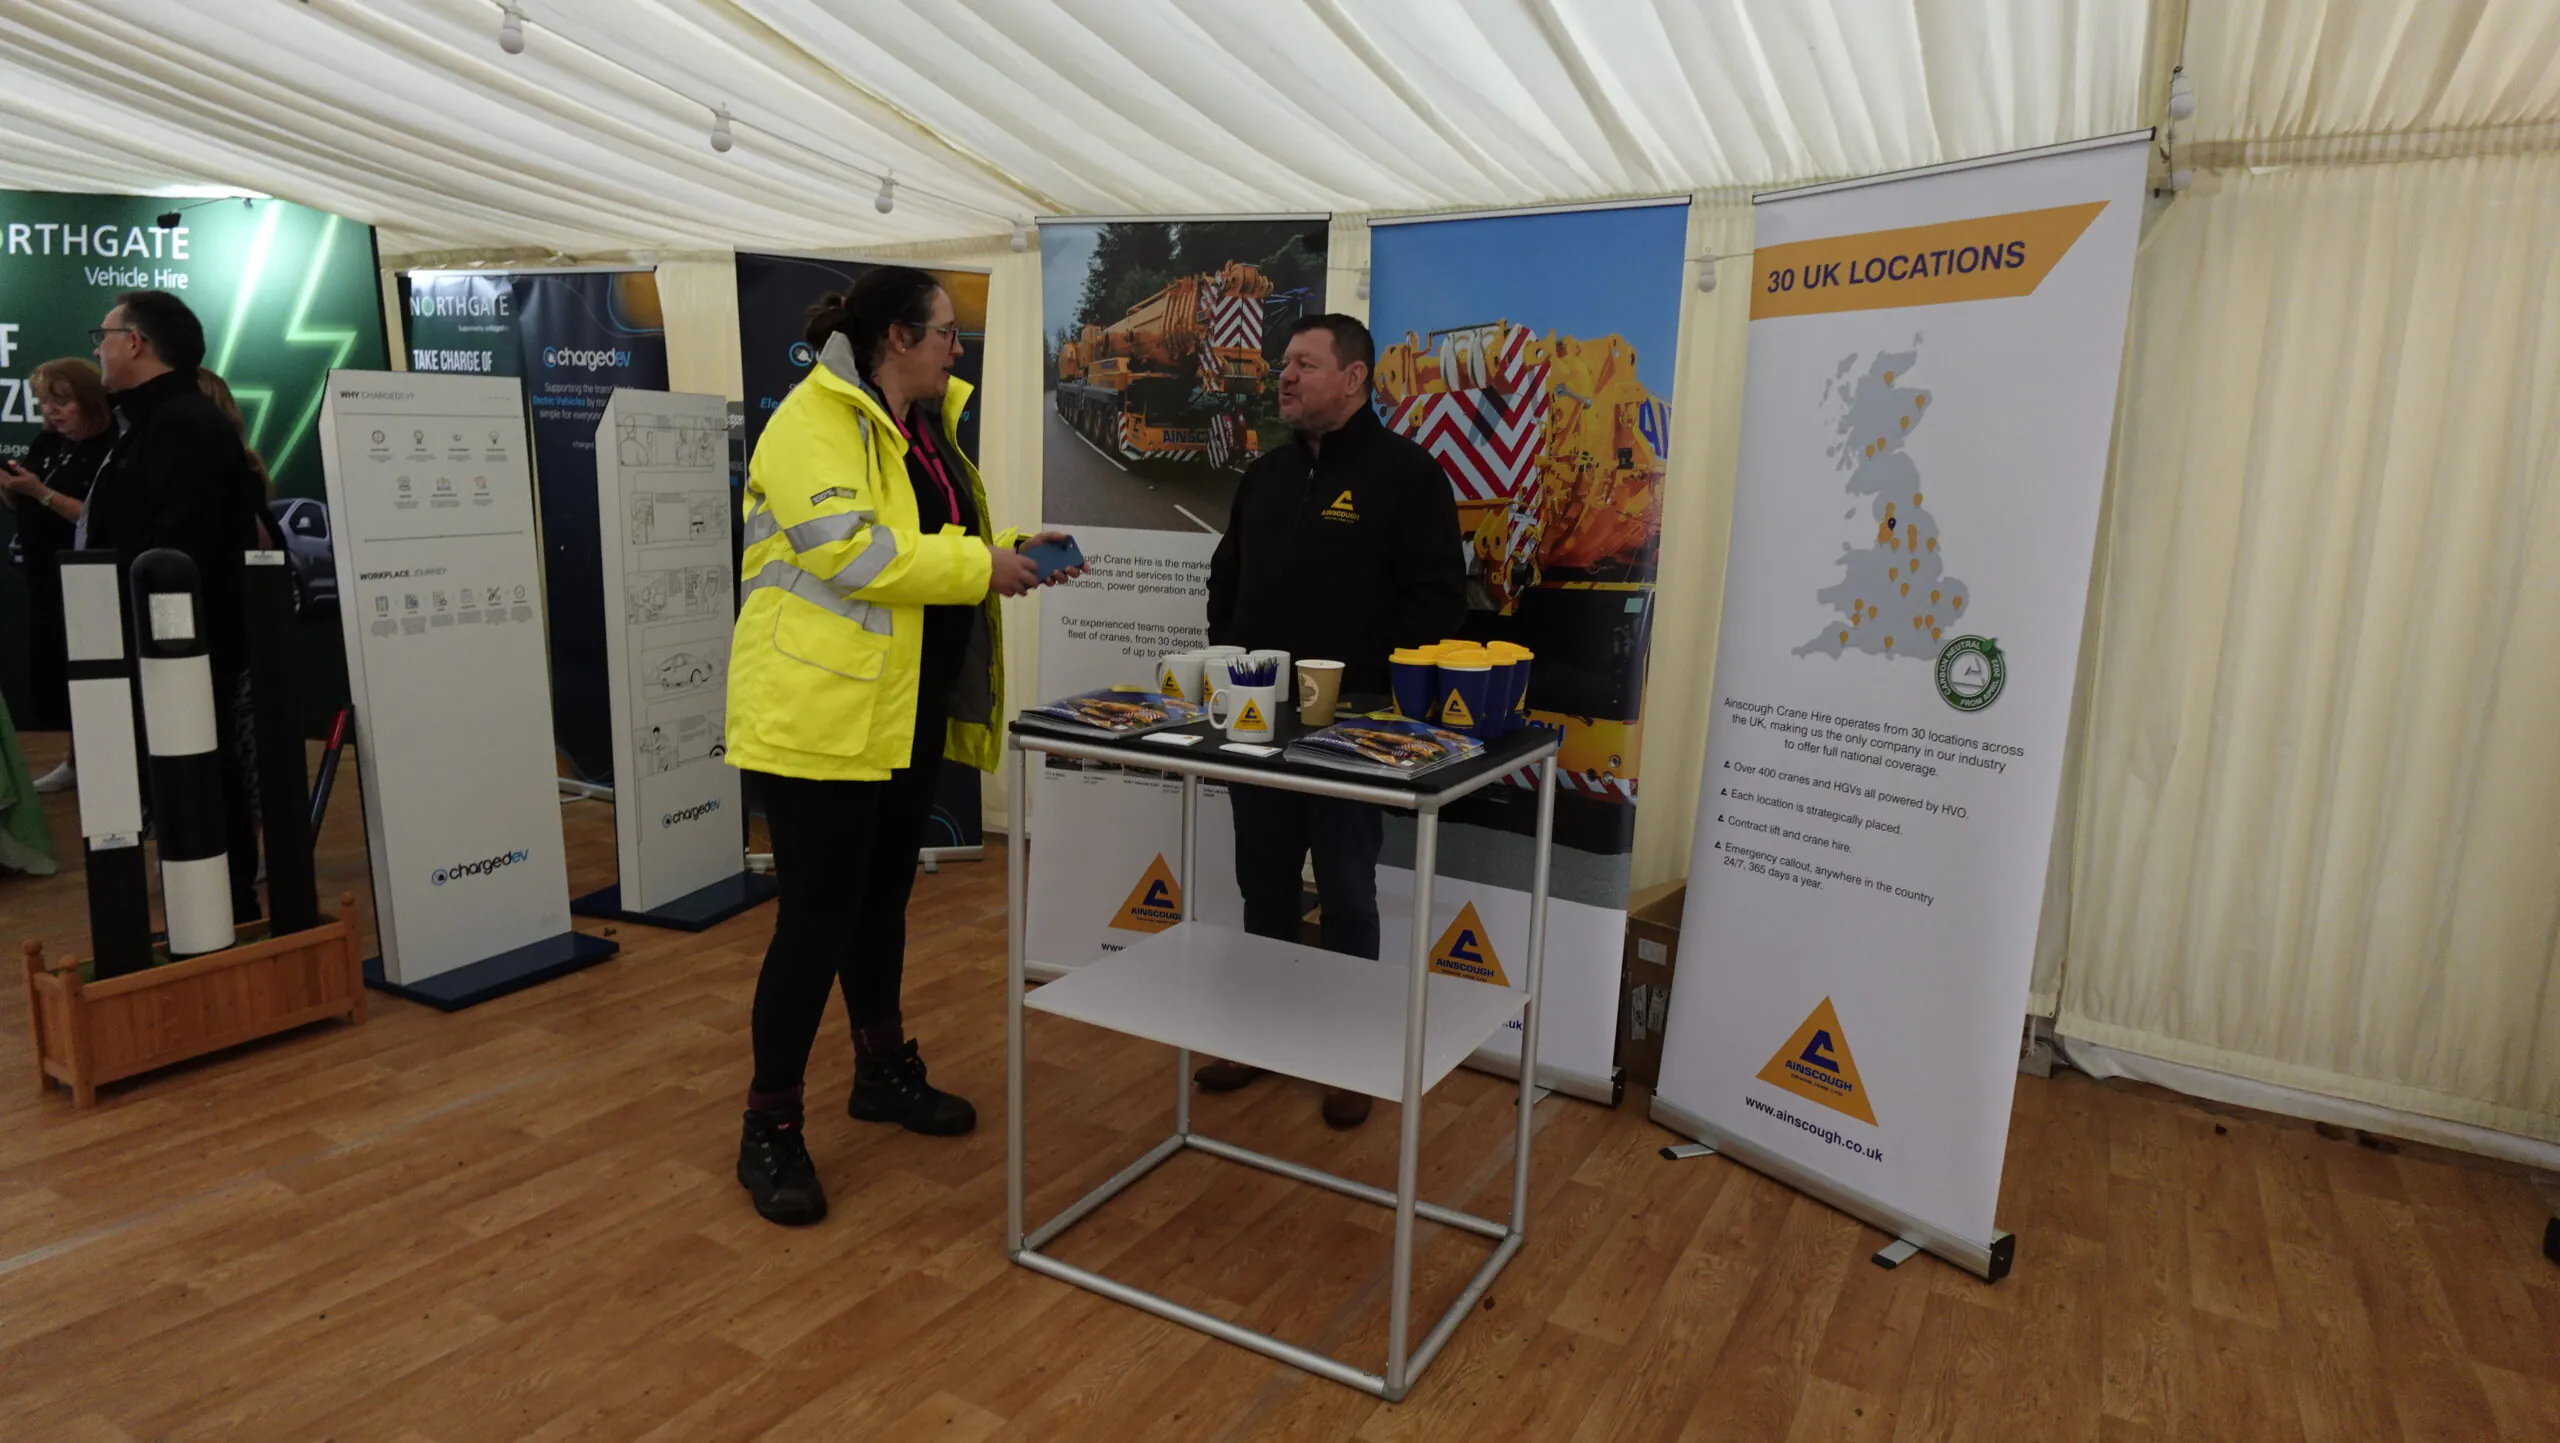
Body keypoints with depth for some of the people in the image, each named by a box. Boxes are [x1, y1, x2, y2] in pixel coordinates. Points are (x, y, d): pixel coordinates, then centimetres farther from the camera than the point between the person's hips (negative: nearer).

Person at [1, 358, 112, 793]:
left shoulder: (110, 450, -14)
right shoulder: (45, 444, 9)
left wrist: (41, 492, -24)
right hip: (44, 576, 8)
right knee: (49, 664, 10)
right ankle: (77, 760, 19)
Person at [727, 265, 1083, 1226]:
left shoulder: (927, 427, 14)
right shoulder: (814, 420, -14)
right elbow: (846, 549, -27)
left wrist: (1012, 550, 8)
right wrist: (977, 564, -21)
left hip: (906, 711, 9)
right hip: (818, 713, -9)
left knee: (882, 894, 19)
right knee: (819, 914, -4)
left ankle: (883, 1071, 36)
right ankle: (769, 1128, 11)